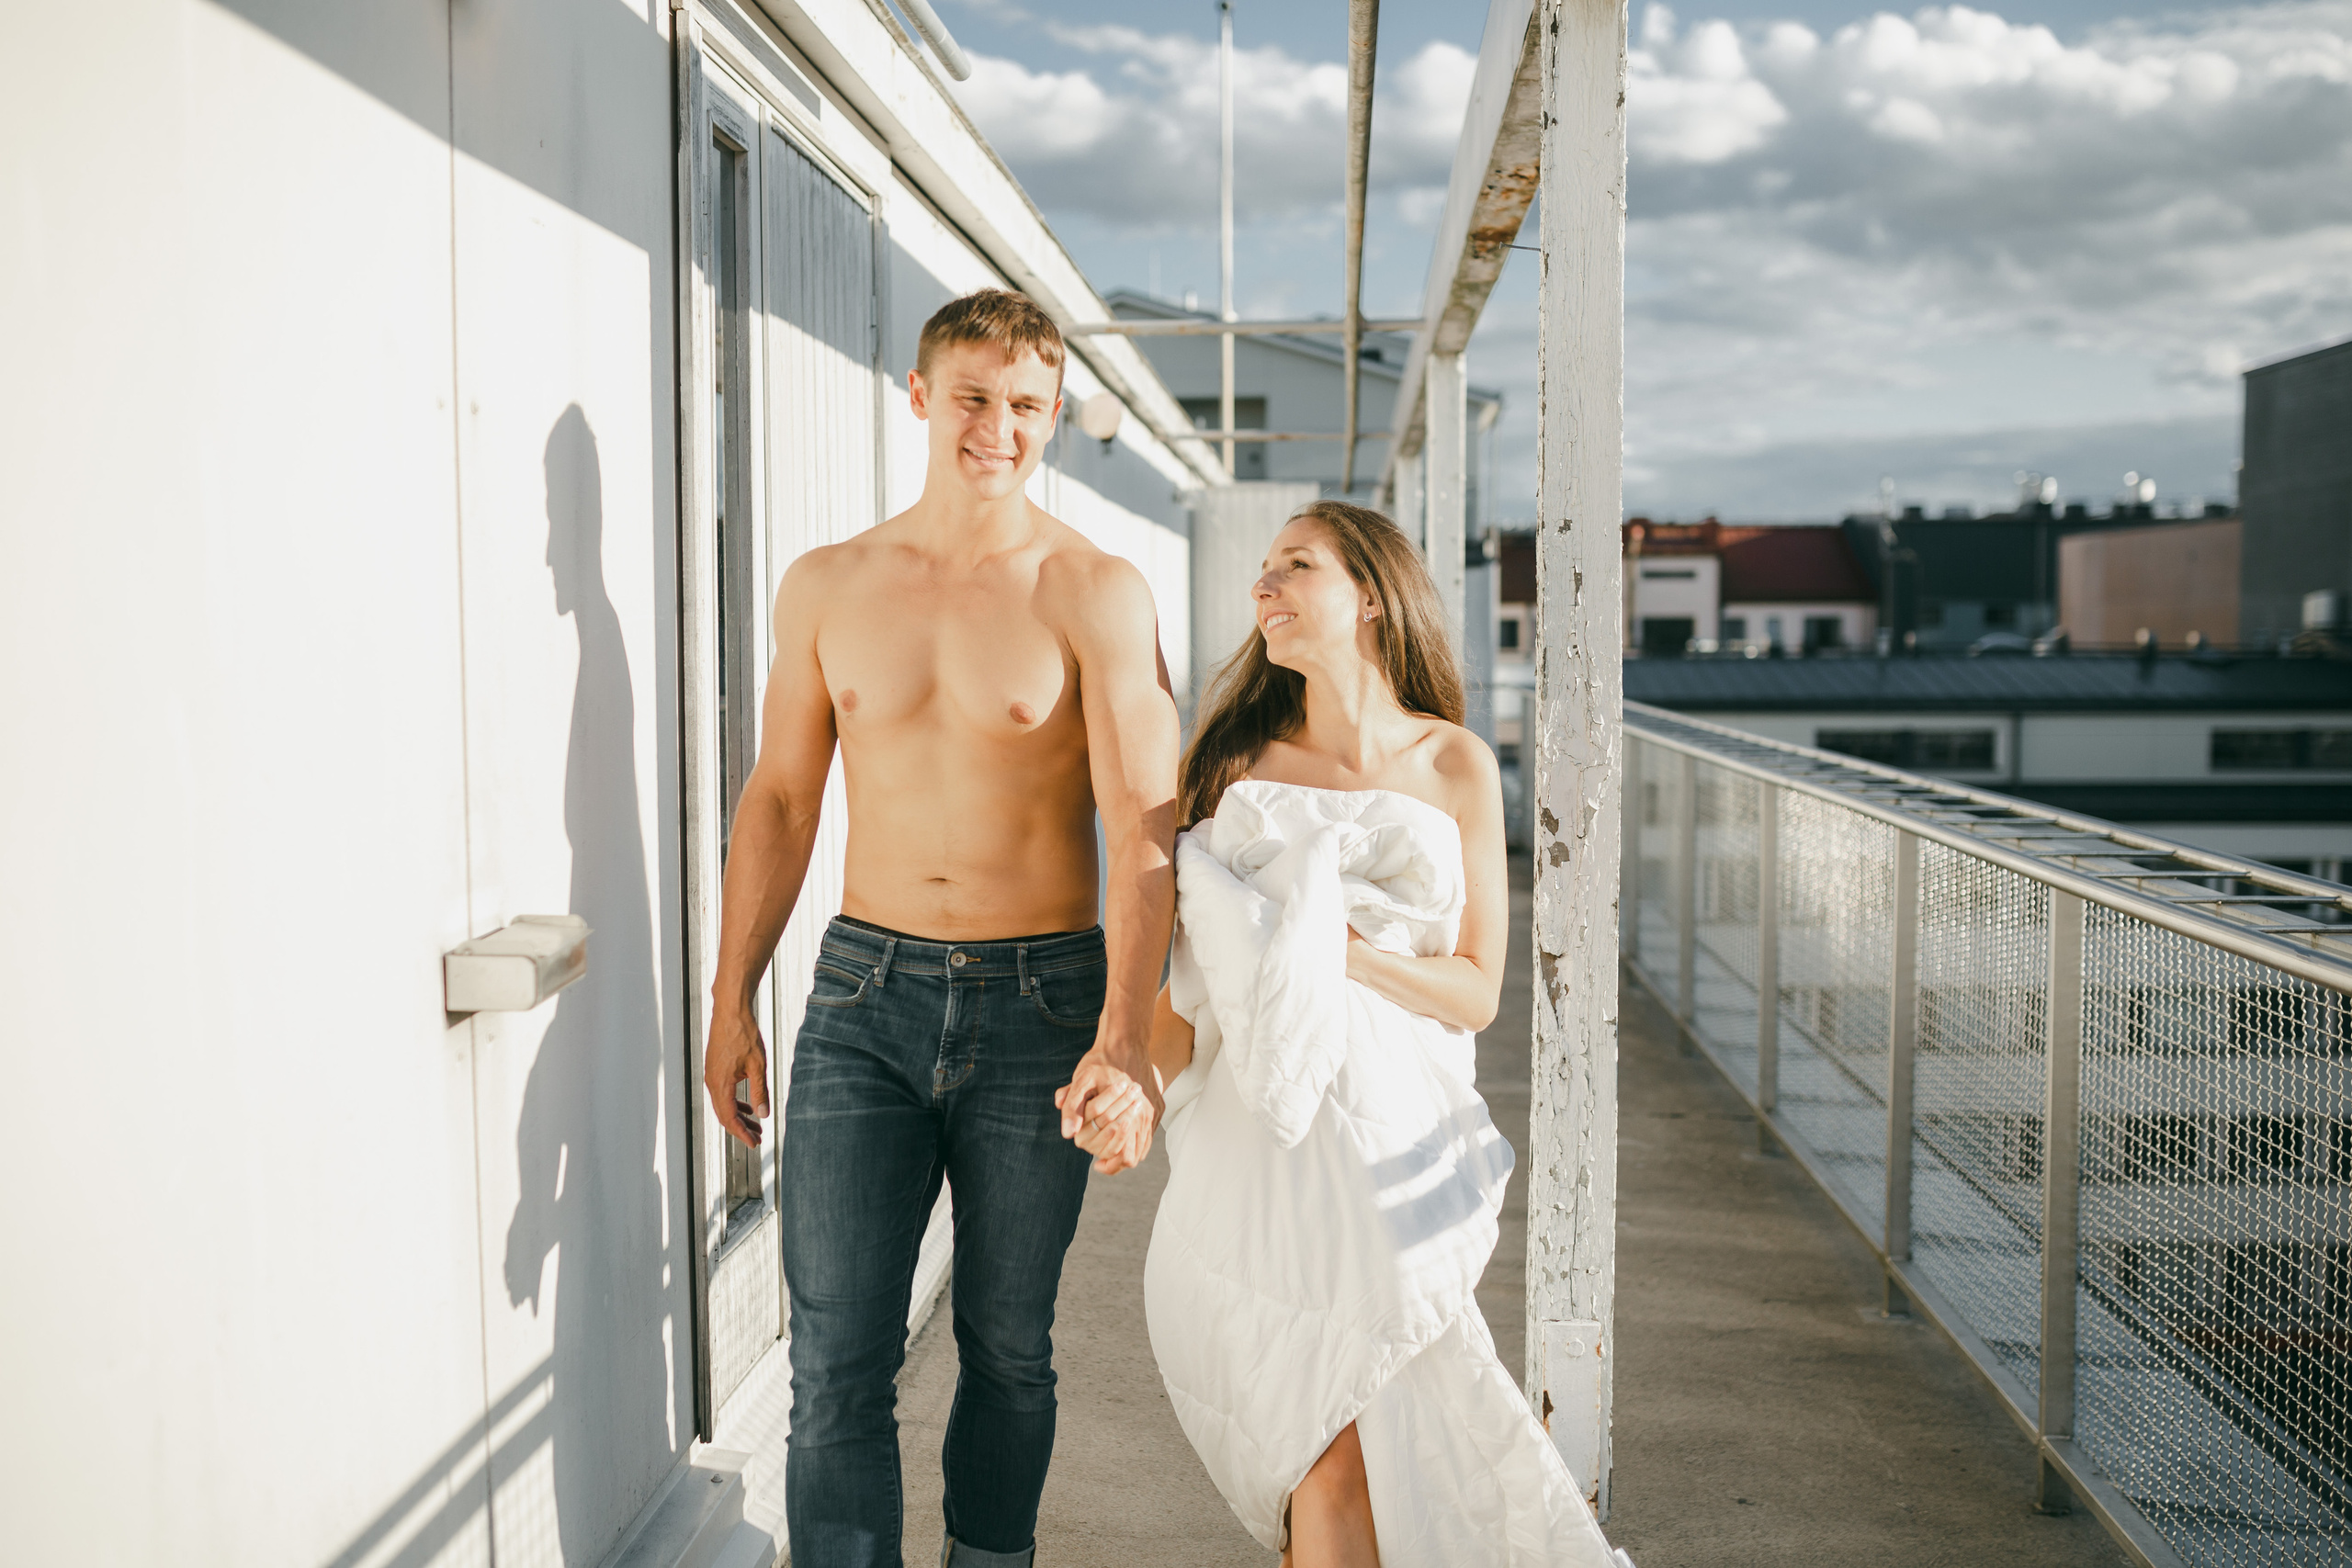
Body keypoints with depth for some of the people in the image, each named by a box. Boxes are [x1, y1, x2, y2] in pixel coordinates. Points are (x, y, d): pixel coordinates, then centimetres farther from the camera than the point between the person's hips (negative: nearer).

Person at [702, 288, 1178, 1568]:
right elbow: (779, 799, 13)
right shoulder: (827, 586, 5)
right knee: (838, 1360, -3)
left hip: (1039, 1002, -2)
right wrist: (732, 1003, 10)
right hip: (865, 993, 2)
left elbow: (1143, 823, -15)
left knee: (1007, 1348, 12)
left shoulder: (1096, 594, -5)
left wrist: (1124, 1037, -27)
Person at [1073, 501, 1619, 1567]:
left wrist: (1341, 951, -12)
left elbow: (1475, 992, 2)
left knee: (1334, 1458, 2)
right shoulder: (1232, 759, 7)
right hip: (1253, 1136, 0)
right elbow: (1182, 966, 3)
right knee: (1330, 1465, -1)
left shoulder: (1455, 767, 4)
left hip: (1387, 1135, 0)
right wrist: (1139, 1082, -16)